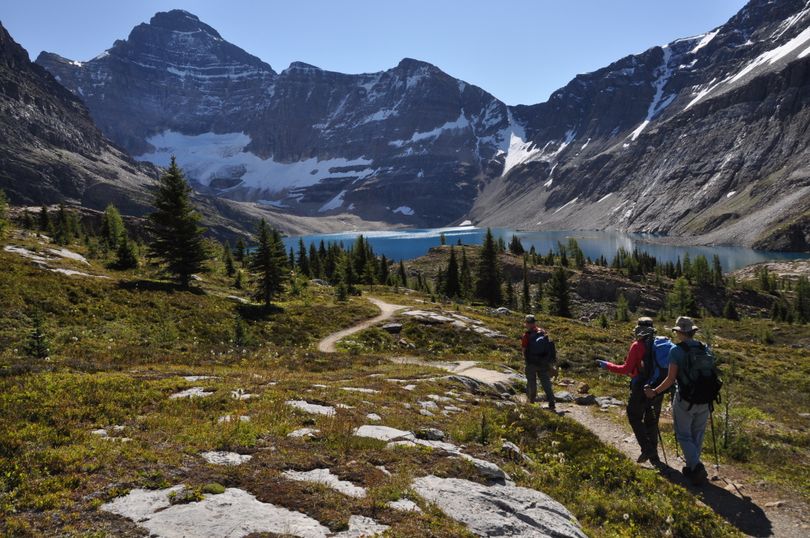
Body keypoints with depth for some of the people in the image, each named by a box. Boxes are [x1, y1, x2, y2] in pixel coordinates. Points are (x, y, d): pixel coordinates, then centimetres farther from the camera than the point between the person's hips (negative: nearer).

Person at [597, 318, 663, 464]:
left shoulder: (637, 346, -13)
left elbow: (626, 369, -12)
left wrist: (607, 365, -1)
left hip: (641, 389, -5)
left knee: (635, 418, 11)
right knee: (652, 421, 16)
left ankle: (646, 449, -1)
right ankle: (654, 455, 21)